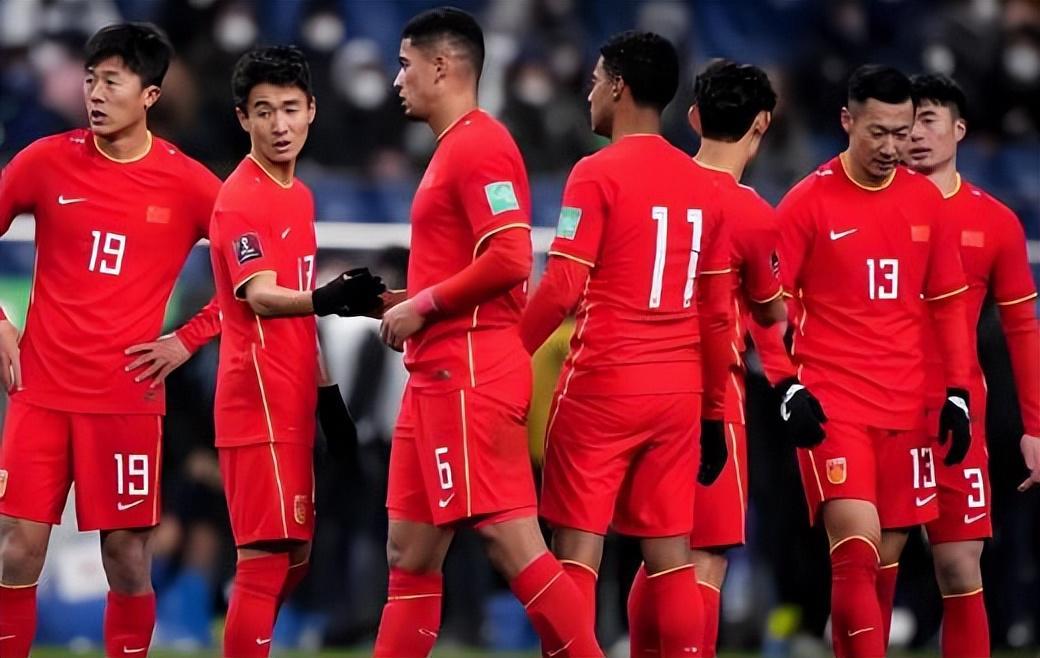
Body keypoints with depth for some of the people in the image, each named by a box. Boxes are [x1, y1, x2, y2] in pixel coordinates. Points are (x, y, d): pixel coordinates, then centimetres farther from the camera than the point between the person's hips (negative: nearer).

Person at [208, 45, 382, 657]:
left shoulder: (299, 195, 15)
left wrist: (327, 393, 21)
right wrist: (325, 298, -47)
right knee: (269, 556, -12)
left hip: (292, 404, 9)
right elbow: (259, 296, -28)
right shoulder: (241, 199, -13)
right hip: (259, 402, -9)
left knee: (294, 558, 13)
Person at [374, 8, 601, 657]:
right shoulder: (455, 148, 20)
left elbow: (510, 261, -21)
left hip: (469, 373, -11)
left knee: (511, 540, -13)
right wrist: (406, 303, 13)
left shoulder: (479, 145, -11)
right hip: (441, 375, 11)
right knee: (411, 551, 9)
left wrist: (423, 306, -13)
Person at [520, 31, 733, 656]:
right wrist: (714, 408, 17)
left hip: (603, 385, -5)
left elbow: (562, 290, -13)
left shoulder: (598, 173, -8)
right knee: (670, 554, 7)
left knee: (578, 550, -2)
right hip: (679, 391, 5)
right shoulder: (703, 184, 9)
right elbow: (717, 312, 11)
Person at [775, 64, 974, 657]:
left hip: (907, 407, 5)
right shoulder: (809, 202, -4)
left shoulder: (926, 200, 8)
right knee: (858, 552, -17)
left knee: (884, 560, 7)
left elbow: (949, 303, 14)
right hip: (832, 405, -4)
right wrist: (789, 390, -12)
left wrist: (958, 394, 7)